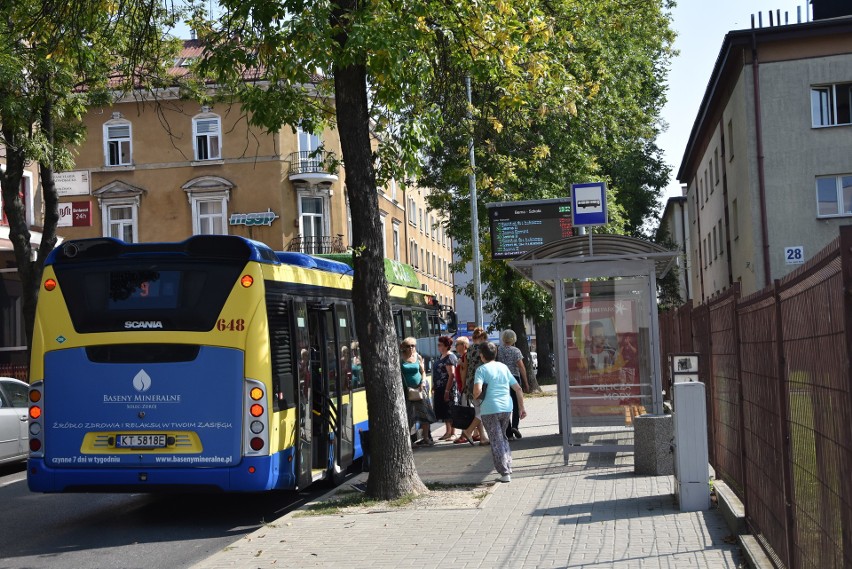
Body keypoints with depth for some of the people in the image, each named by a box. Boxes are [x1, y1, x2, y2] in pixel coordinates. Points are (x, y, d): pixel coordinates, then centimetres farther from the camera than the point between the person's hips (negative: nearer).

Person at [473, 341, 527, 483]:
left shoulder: (482, 369, -4)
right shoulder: (503, 367, 13)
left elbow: (478, 390, -20)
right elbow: (518, 389, 13)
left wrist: (475, 397, 2)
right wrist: (522, 407, 19)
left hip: (490, 410, -5)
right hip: (507, 408, 5)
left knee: (496, 442, 2)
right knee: (503, 438, 22)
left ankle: (505, 473, 0)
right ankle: (508, 468, 20)